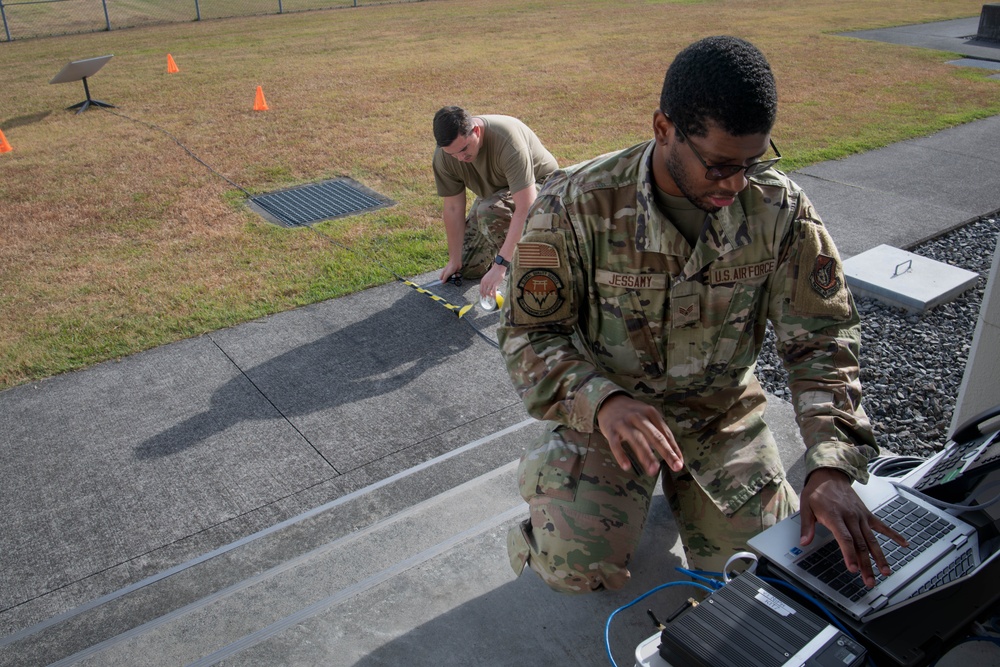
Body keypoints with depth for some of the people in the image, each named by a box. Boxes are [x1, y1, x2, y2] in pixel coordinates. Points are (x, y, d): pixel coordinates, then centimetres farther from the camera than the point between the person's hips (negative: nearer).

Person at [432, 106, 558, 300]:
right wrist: (454, 261, -10)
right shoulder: (443, 156, -22)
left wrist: (500, 264, -46)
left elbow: (526, 208, -43)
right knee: (469, 269, 1)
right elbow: (453, 208, -12)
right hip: (494, 193, 6)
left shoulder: (507, 140, -38)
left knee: (488, 210, -37)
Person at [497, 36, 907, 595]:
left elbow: (821, 337, -10)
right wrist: (603, 402, -36)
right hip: (608, 410, -2)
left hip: (723, 411, 3)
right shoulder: (577, 205, -22)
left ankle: (680, 479, 25)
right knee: (577, 567, -18)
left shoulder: (781, 209, -14)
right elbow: (531, 336, -16)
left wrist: (833, 465, -24)